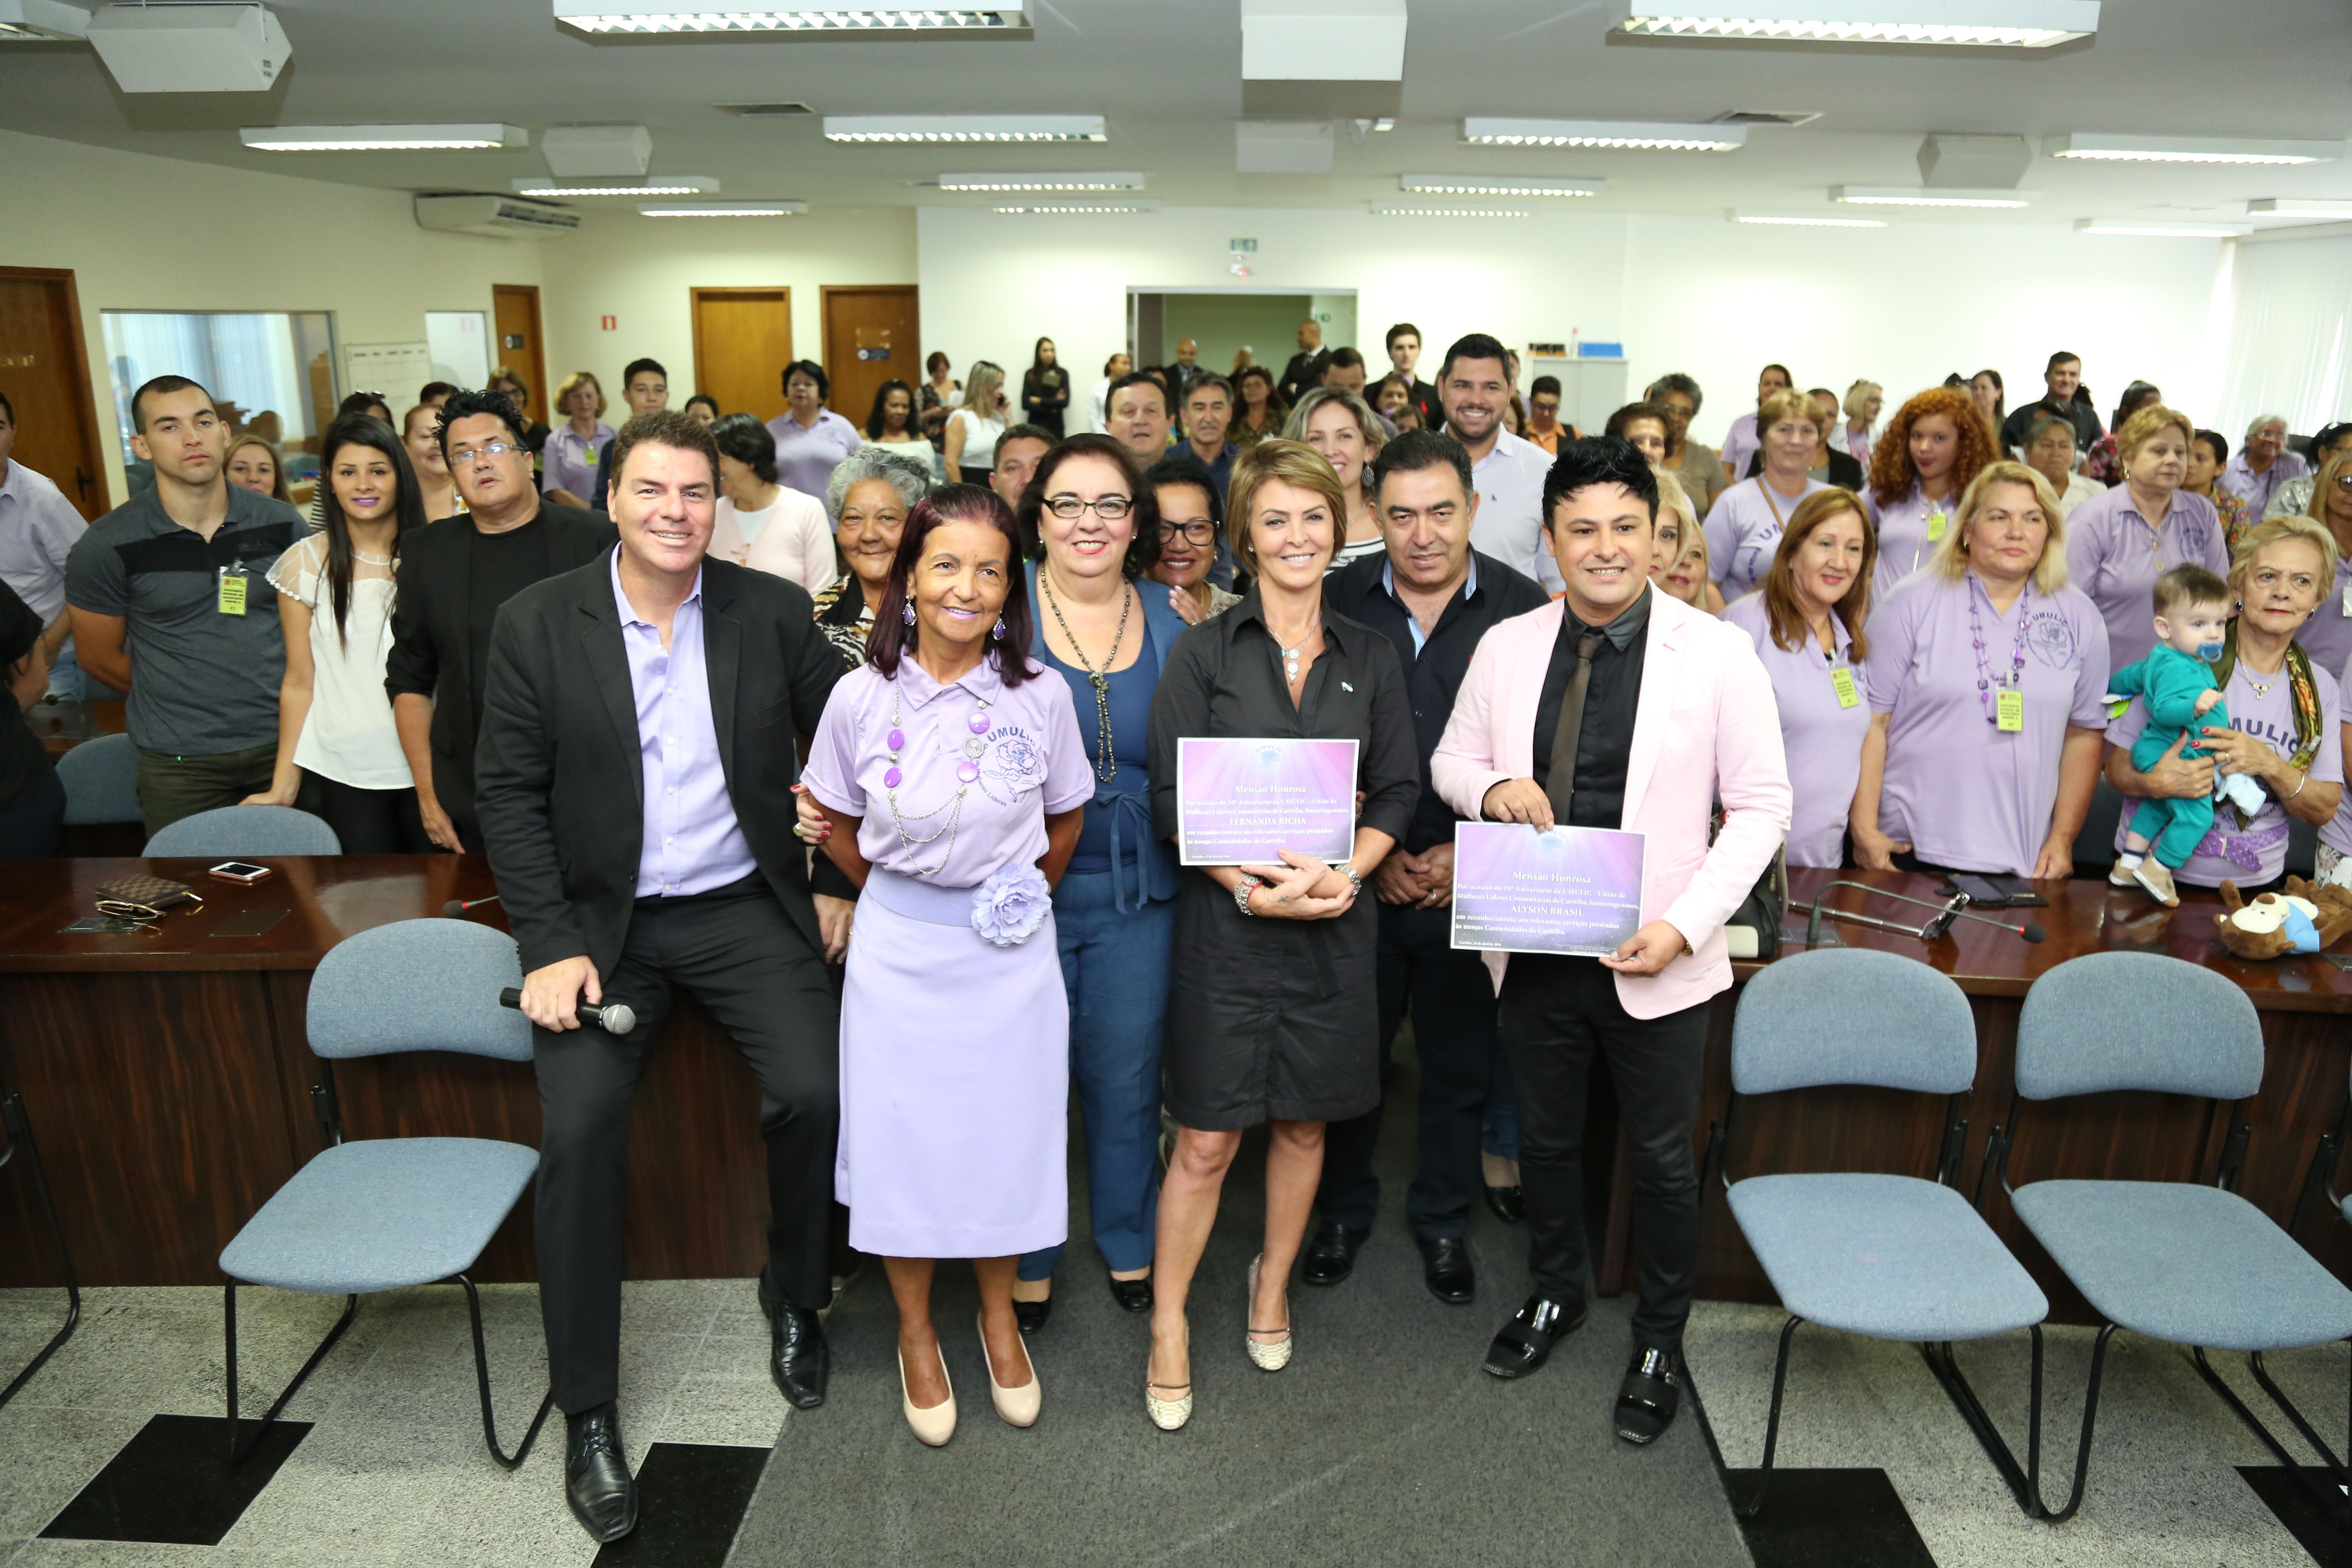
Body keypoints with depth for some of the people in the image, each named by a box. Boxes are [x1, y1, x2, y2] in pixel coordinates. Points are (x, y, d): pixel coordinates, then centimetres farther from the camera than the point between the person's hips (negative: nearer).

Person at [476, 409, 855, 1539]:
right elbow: (512, 796, -2)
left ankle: (795, 1298, 14)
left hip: (746, 909, 1)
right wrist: (552, 948, -10)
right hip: (603, 921, 0)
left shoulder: (772, 610, 1)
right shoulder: (537, 623, -1)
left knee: (813, 1091, -17)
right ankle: (588, 1409, 3)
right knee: (579, 1124, -17)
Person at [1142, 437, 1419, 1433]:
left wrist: (1345, 872, -12)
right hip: (1224, 918, -3)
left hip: (1334, 921, 3)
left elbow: (1398, 791, 5)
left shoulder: (1369, 658, 7)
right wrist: (1254, 885, -19)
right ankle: (1168, 1326, 21)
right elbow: (1171, 797, -7)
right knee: (1206, 1140, 2)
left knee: (1304, 1122, 16)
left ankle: (1273, 1286, 39)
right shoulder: (1206, 651, -2)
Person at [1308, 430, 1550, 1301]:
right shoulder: (1338, 602, -3)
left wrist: (1470, 852, -9)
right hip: (1358, 878, 0)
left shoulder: (1522, 607, -4)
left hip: (1474, 880, 0)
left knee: (1461, 1064, 13)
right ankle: (1344, 1209, 36)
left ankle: (1442, 1220, 36)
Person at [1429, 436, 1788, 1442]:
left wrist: (1686, 923, -17)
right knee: (1545, 1135, 20)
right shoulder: (1506, 647, 0)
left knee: (1662, 1158, 13)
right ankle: (1555, 1294, 45)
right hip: (1536, 948, 3)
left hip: (1655, 960, -2)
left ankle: (1659, 1341, 36)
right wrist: (1491, 786, -14)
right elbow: (1451, 759, 11)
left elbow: (1762, 807, -5)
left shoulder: (1716, 653, -8)